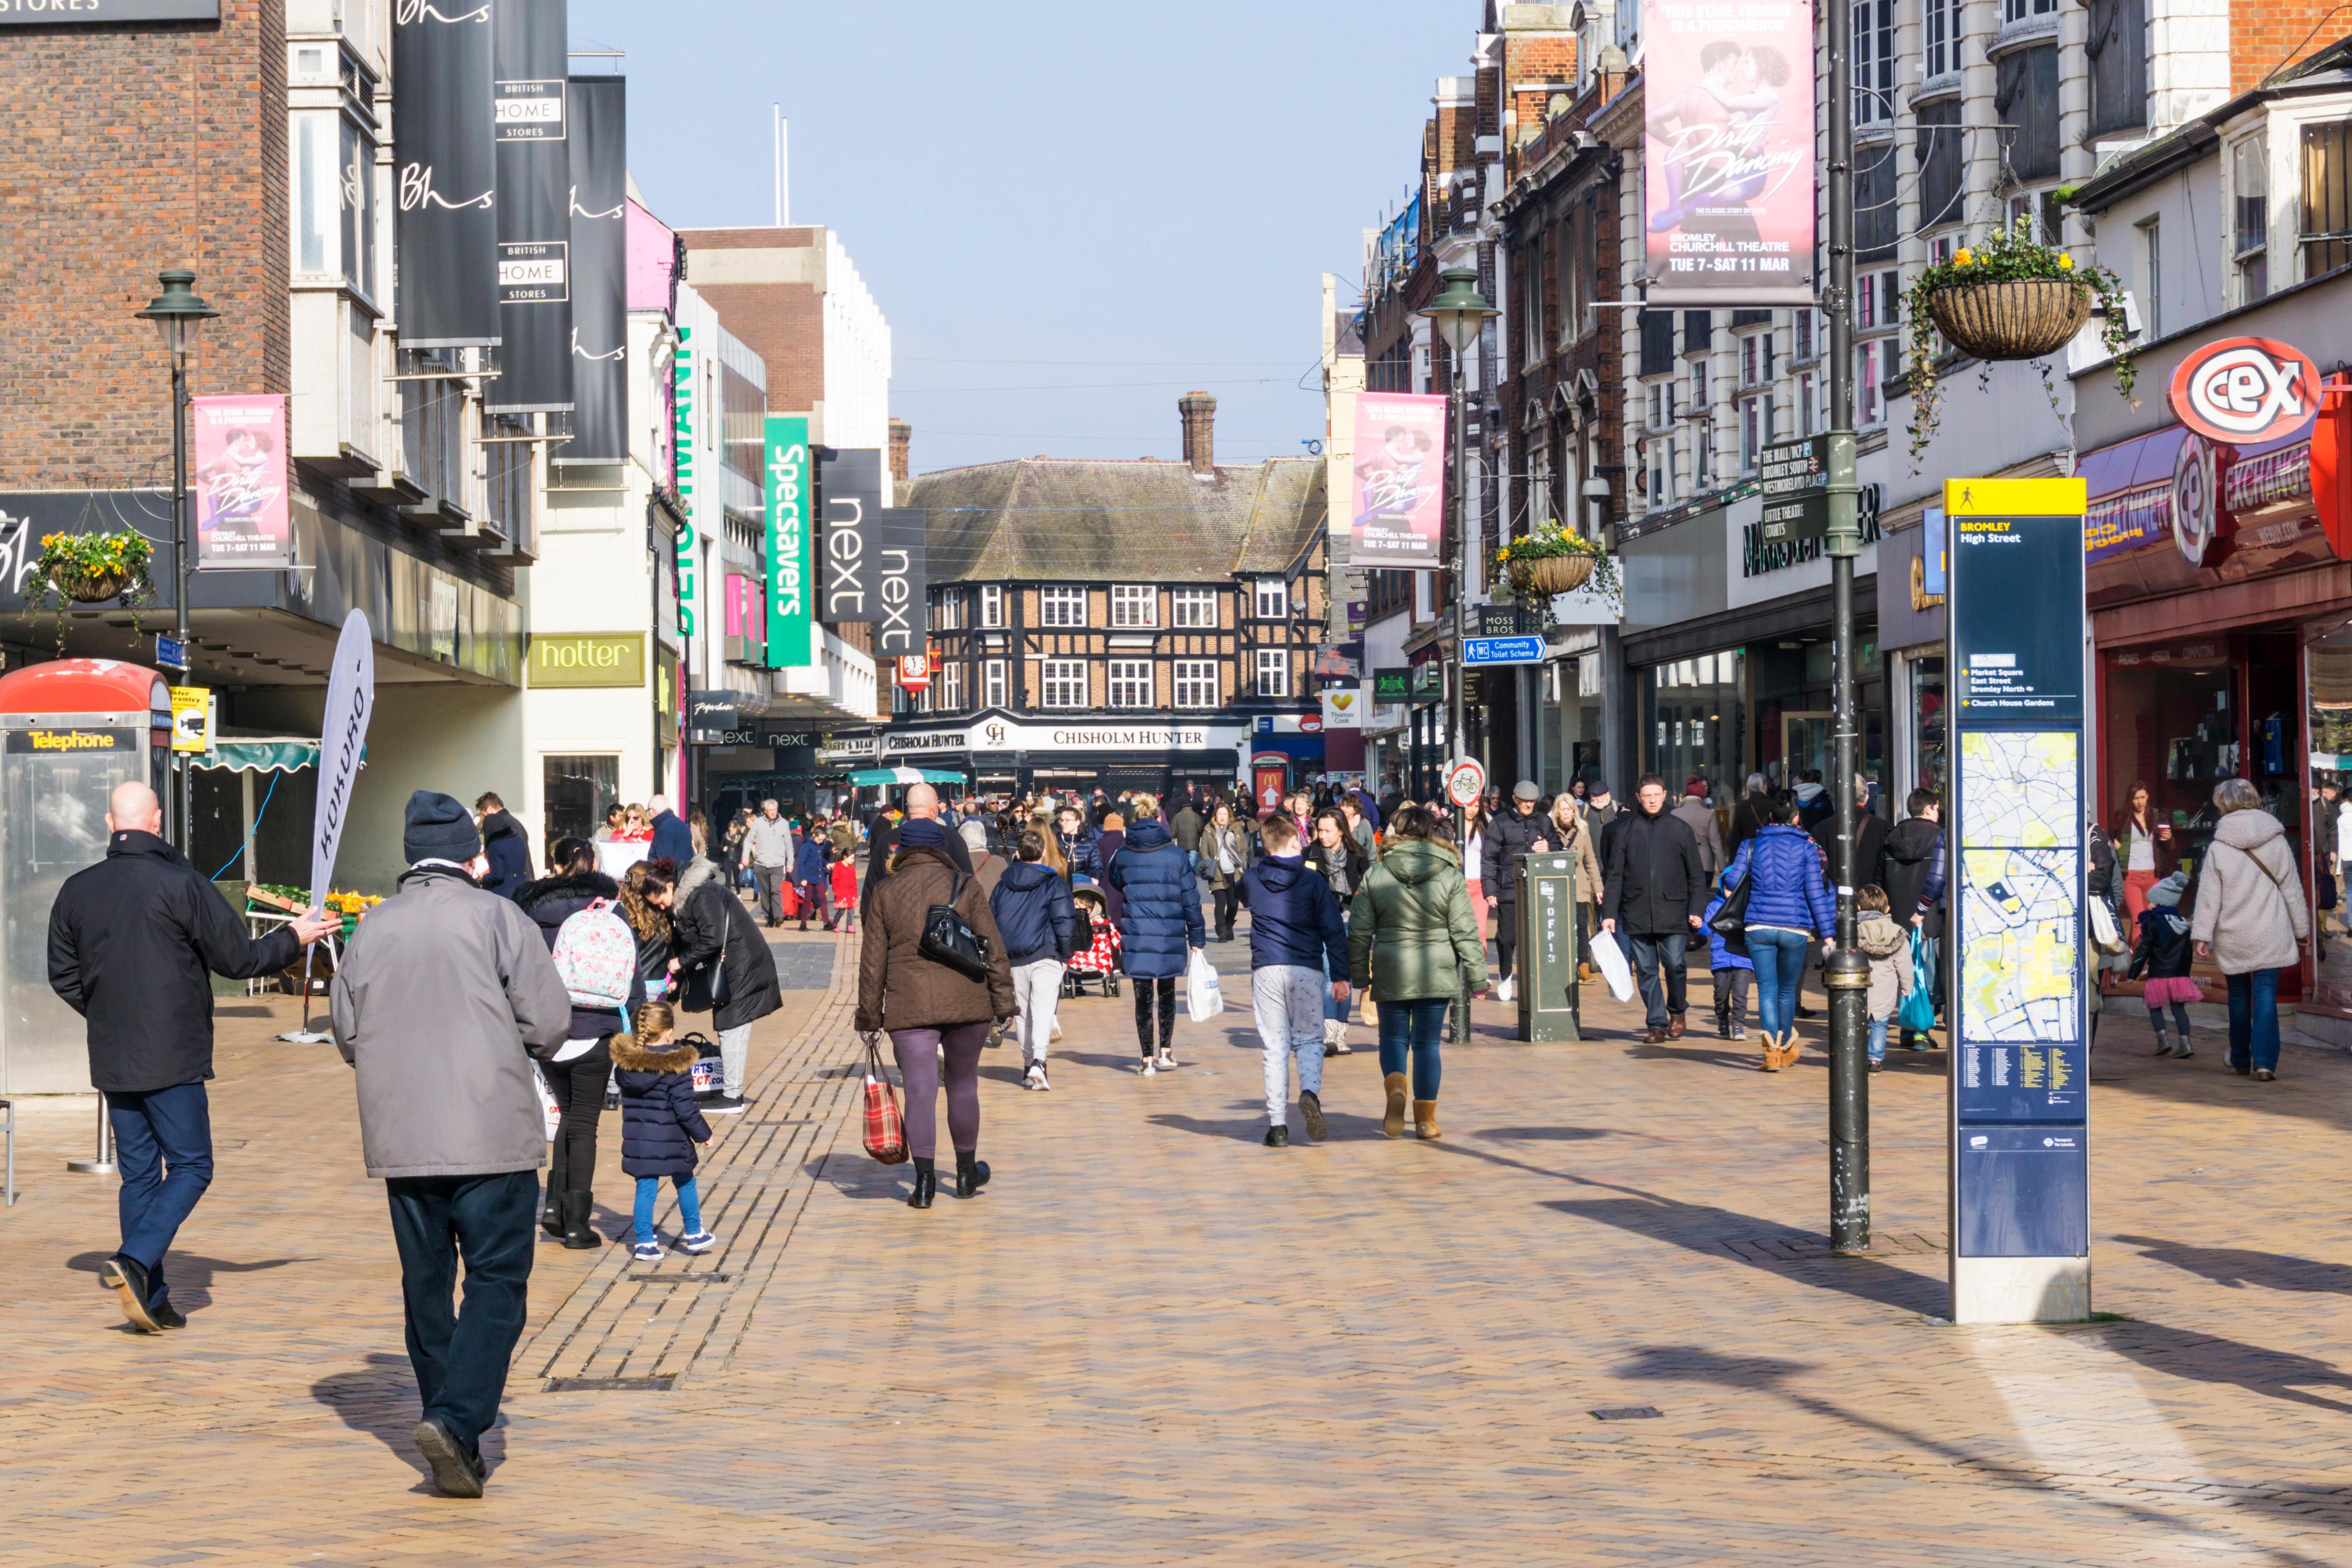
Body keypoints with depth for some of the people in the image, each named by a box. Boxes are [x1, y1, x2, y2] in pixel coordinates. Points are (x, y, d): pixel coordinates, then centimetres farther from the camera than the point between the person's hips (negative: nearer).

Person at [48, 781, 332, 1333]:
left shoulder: (77, 891, 3)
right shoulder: (181, 884, -12)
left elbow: (63, 977, 11)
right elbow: (237, 959, -7)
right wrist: (294, 938, 9)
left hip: (111, 1059, 5)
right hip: (173, 1059, -5)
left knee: (139, 1172, 11)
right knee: (190, 1167, 4)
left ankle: (152, 1303, 10)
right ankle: (135, 1263, -16)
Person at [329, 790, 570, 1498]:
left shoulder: (370, 930, 6)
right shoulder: (497, 917, -5)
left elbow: (349, 1038, 12)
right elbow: (550, 1024, -7)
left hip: (400, 1140, 4)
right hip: (492, 1135, -4)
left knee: (426, 1287, 13)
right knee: (497, 1283, -1)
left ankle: (453, 1438, 18)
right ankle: (456, 1419, -18)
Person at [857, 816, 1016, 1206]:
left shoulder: (886, 893, 5)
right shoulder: (964, 885, 4)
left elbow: (872, 962, 6)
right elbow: (994, 947, 0)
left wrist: (869, 1017, 12)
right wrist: (1003, 1001, 5)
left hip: (909, 1008, -1)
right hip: (966, 1004, 1)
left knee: (919, 1090, -3)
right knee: (963, 1086, 14)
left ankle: (924, 1180, -12)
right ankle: (966, 1173, 26)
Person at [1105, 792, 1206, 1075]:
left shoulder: (1123, 855, -2)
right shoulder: (1175, 855, -6)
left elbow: (1113, 883, 19)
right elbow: (1191, 899, -2)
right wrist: (1197, 937, 4)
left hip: (1136, 936, 0)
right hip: (1170, 936, 0)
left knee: (1143, 997, 4)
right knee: (1167, 993, 18)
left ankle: (1148, 1059, 2)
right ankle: (1166, 1052, 21)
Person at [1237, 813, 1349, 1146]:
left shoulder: (1251, 879, 6)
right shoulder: (1313, 880, 0)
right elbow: (1333, 930, -1)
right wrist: (1340, 976, 3)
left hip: (1266, 969, 1)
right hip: (1307, 969, -1)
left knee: (1274, 1047, 4)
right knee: (1309, 1040, 9)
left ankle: (1278, 1124, -1)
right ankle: (1310, 1092, -21)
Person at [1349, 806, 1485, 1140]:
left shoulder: (1376, 874, -1)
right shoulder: (1449, 876, -4)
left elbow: (1359, 931, 2)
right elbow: (1465, 932, -3)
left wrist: (1359, 975, 12)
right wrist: (1477, 976, 4)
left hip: (1391, 974, 0)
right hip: (1437, 973, 0)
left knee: (1393, 1037, 14)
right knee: (1427, 1042, 8)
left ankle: (1395, 1088, -15)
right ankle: (1425, 1118, 8)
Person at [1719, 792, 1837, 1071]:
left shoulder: (1752, 844, 7)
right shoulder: (1806, 847, 2)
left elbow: (1734, 881, 2)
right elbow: (1816, 892, -2)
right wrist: (1828, 934, -1)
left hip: (1758, 927, 0)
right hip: (1795, 929, 0)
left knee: (1766, 990, -1)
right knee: (1787, 990, 15)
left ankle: (1772, 1051, -17)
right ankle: (1786, 1048, 30)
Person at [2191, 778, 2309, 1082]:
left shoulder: (2218, 849, -5)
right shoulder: (2278, 843, 1)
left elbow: (2208, 896, -5)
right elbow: (2293, 891, 7)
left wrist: (2202, 936, -1)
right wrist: (2302, 930, 15)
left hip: (2232, 939, 0)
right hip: (2270, 936, 0)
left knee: (2239, 996, 14)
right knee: (2266, 996, -4)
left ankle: (2240, 1060, 23)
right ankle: (2265, 1061, -16)